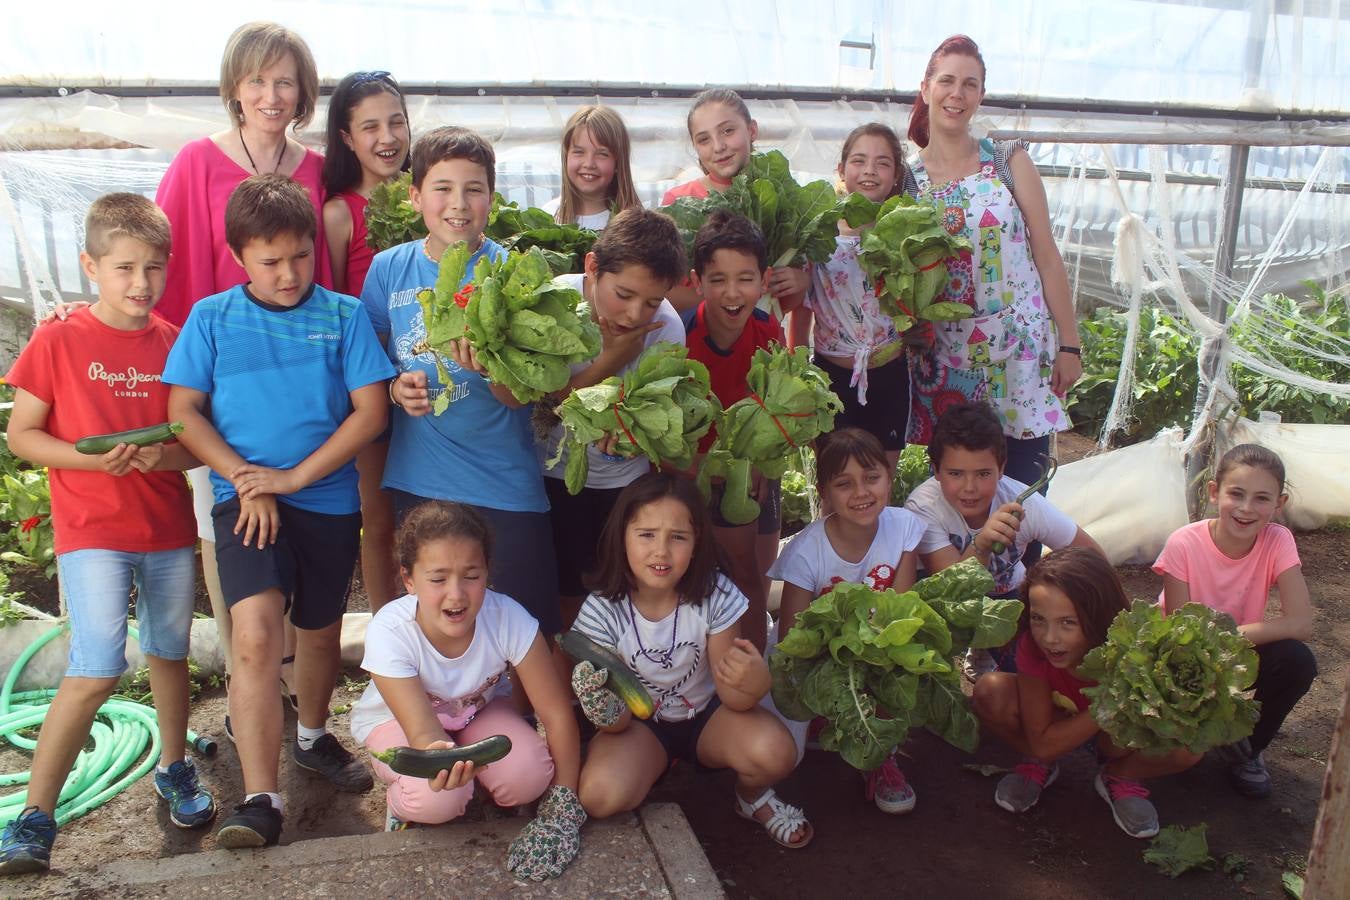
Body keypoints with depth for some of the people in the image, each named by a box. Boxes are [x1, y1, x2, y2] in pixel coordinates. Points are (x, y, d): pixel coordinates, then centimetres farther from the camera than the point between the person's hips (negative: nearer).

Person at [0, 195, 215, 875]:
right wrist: (90, 457, -19)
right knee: (96, 671, -12)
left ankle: (174, 769, 38)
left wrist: (170, 455, -15)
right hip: (92, 531, -3)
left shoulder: (176, 342, 2)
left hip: (169, 529, 4)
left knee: (169, 652, 17)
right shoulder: (58, 340, -5)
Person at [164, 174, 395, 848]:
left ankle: (313, 737, 43)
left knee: (319, 631, 16)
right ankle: (259, 799, -11)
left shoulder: (343, 315, 0)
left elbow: (370, 411, -5)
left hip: (328, 498, 1)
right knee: (255, 634, -18)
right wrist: (245, 478, -12)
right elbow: (183, 411, 1)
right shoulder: (212, 317, 3)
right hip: (245, 499, -1)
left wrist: (293, 476, -12)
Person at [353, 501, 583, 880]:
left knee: (528, 776, -27)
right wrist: (440, 757, -61)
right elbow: (423, 729, -37)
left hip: (479, 709, 2)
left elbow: (557, 713, -24)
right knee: (439, 798, -31)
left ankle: (482, 789, 7)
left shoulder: (508, 618, -33)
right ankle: (400, 801, 4)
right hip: (396, 719, -1)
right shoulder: (389, 632, -34)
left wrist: (564, 802, -22)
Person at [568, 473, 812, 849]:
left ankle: (752, 797, 8)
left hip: (706, 713, 1)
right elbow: (620, 724, -17)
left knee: (775, 752, -28)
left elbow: (731, 699, -15)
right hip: (640, 723, -1)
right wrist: (604, 709, -43)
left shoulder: (715, 595, -20)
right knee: (600, 795, -31)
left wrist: (753, 683, -40)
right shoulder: (601, 611, -21)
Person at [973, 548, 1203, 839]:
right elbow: (1042, 743, -26)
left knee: (1187, 747, -32)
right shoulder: (1032, 644, -32)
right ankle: (1038, 767, 1)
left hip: (1113, 737, 0)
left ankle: (1118, 777, 1)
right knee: (990, 692, -31)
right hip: (1056, 725, 1)